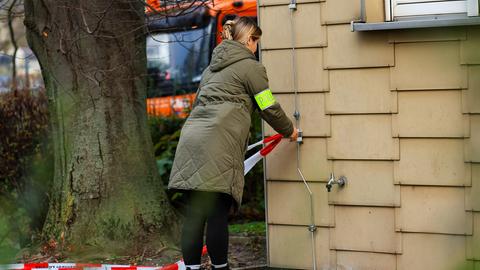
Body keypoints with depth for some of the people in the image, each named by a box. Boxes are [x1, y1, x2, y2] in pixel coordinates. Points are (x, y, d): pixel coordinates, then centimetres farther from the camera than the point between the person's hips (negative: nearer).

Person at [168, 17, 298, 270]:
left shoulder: (213, 66, 27)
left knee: (194, 215, 3)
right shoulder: (251, 66, 4)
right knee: (217, 215, -3)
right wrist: (289, 130, 23)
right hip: (218, 146, -8)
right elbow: (269, 108, 6)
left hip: (191, 138, 8)